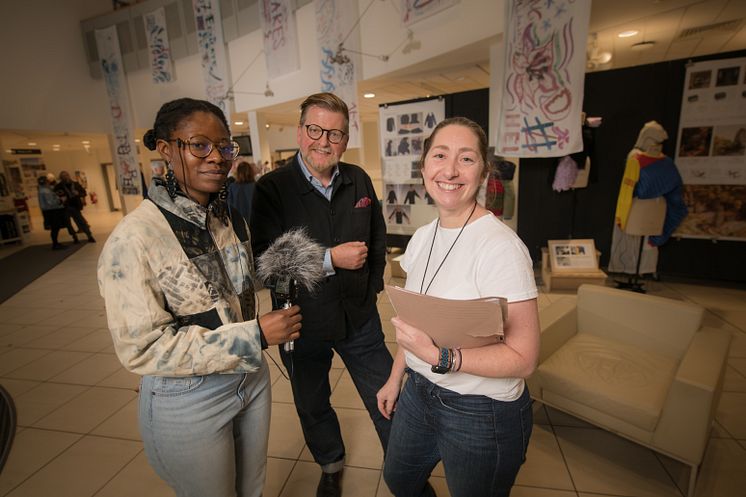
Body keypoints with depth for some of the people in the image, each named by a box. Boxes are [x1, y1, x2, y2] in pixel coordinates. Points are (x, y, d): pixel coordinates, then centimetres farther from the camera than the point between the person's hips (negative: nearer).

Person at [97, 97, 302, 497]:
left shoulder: (232, 219, -2)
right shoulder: (133, 238, -22)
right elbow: (142, 348, -22)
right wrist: (255, 335, -26)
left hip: (251, 378, 6)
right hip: (187, 400, -5)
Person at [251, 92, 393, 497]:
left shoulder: (360, 180, -1)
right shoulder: (272, 188, -13)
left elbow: (378, 238, 10)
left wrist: (372, 284, 4)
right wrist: (330, 259, -23)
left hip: (359, 318, 2)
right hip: (303, 323, -1)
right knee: (313, 406, 22)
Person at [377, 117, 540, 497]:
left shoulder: (499, 245, -24)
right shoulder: (421, 238, -1)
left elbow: (523, 358, -23)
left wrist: (439, 357, -34)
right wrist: (395, 378, 12)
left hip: (482, 413, -7)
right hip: (420, 392, 7)